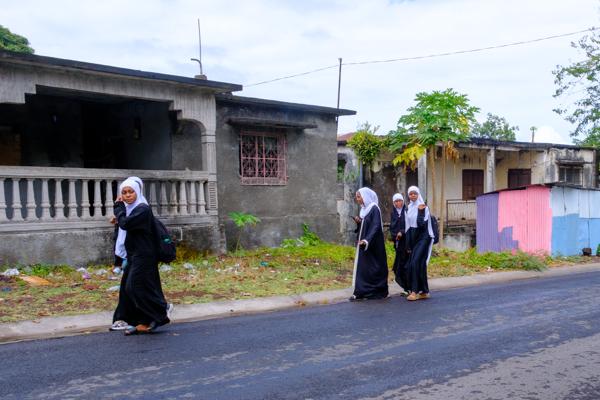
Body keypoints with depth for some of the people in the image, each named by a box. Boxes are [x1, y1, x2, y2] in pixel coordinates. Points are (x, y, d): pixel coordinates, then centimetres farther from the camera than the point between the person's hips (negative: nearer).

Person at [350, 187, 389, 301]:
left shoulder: (374, 209, -12)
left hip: (373, 244, -8)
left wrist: (367, 240, -29)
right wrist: (359, 222, -2)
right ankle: (360, 292, 5)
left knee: (375, 266, -1)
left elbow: (376, 226, -21)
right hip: (364, 243, 8)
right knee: (362, 266, 4)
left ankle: (379, 291, 8)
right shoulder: (364, 209, 12)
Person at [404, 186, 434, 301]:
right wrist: (408, 244, 10)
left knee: (416, 263, -17)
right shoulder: (409, 208, 11)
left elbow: (422, 224, -19)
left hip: (423, 238, -7)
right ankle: (424, 291, 13)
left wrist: (421, 211, -24)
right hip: (413, 238, 7)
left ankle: (415, 291, -14)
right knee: (411, 264, 3)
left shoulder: (423, 207, -8)